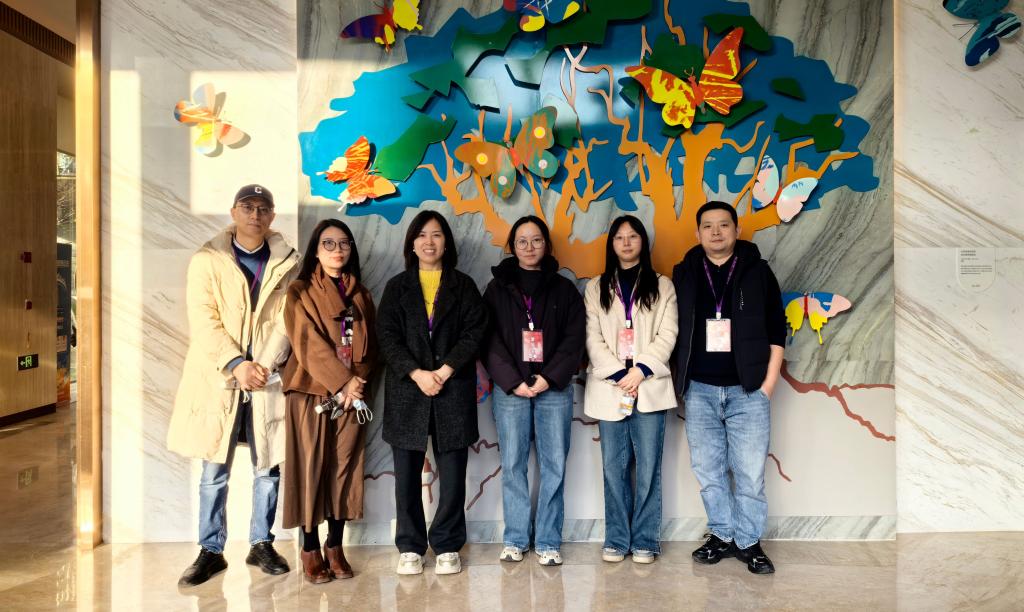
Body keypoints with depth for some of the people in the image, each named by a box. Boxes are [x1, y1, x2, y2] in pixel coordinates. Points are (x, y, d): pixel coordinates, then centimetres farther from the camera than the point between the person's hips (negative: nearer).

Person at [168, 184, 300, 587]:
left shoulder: (286, 263, 7)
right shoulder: (207, 260, 3)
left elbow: (285, 321, 0)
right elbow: (203, 320, -6)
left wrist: (266, 364, -14)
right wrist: (236, 364, -17)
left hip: (267, 378, 1)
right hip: (218, 378, -1)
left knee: (268, 467, 8)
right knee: (214, 471, 5)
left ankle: (262, 545, 23)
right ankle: (211, 551, 18)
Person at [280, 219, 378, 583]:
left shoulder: (360, 294, 14)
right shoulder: (300, 291, 2)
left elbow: (370, 344, 9)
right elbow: (309, 342, -9)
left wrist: (357, 382, -8)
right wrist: (342, 381, -15)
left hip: (353, 393, 4)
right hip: (312, 391, -3)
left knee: (345, 467, 5)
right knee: (311, 467, 0)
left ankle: (335, 546, 16)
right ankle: (310, 549, 11)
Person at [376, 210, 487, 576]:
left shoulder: (463, 286, 9)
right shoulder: (397, 287, 10)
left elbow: (474, 333, -1)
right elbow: (387, 337, 0)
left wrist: (445, 371, -14)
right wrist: (416, 374, -13)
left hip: (453, 391, 0)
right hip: (407, 390, 1)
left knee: (453, 473, 2)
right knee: (407, 473, 5)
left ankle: (447, 546, 16)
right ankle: (410, 547, 18)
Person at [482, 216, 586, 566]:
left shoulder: (563, 289, 10)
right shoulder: (497, 289, 9)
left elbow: (574, 339, 2)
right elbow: (490, 340, 1)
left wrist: (547, 378, -10)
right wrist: (513, 381, -9)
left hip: (554, 389, 0)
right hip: (509, 388, 0)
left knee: (554, 466, 0)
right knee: (512, 465, 3)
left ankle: (548, 542, 10)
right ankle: (515, 539, 14)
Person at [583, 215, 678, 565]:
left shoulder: (661, 286, 9)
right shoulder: (596, 288, 12)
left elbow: (667, 335, 0)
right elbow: (593, 338, 3)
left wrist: (641, 370, -12)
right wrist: (617, 375, -9)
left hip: (649, 386, -1)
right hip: (608, 388, 1)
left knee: (648, 466, 0)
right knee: (614, 466, 4)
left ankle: (645, 540, 11)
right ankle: (616, 540, 14)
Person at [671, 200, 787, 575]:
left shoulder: (757, 271, 3)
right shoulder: (684, 273, 7)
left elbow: (776, 329, 3)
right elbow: (673, 330, 9)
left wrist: (769, 382, -3)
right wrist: (679, 380, 4)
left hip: (748, 389, -2)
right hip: (699, 389, 2)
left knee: (750, 472, 0)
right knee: (708, 470, 9)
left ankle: (748, 541, 15)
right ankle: (722, 535, 23)